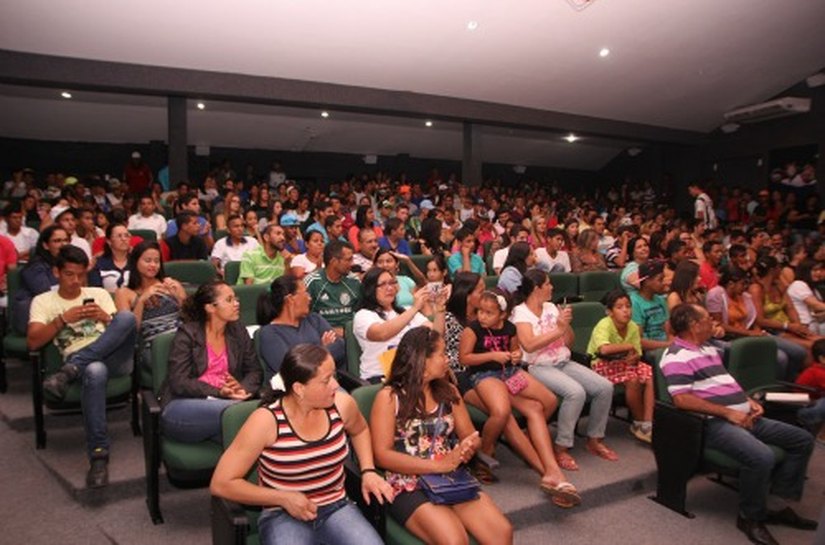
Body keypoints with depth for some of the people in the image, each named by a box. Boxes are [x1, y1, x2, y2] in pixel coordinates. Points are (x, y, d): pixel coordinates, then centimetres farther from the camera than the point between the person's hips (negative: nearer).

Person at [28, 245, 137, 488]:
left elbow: (124, 327, 11)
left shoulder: (99, 293, 22)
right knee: (95, 372, -42)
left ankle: (68, 371, -29)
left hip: (115, 357, 2)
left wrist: (105, 317, -9)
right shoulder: (43, 301, 17)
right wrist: (63, 319, -9)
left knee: (127, 316, -31)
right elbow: (33, 342, 3)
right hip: (81, 364, -2)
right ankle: (99, 454, -33)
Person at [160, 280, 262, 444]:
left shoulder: (238, 331, 12)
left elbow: (254, 371, 12)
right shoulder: (187, 334, -1)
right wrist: (219, 392, -20)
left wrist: (244, 389, -11)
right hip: (182, 406, -3)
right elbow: (179, 383, -9)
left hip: (221, 403, 3)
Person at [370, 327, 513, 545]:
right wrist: (438, 464, -19)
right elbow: (382, 455, -12)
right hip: (410, 487, -5)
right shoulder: (389, 397, -5)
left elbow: (470, 436, 14)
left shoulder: (448, 391, 12)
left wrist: (466, 449, -12)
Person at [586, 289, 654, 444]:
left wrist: (634, 357, -24)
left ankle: (648, 424, -18)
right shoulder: (604, 325, -22)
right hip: (602, 364, -6)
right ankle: (638, 423, -8)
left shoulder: (633, 327, -3)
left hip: (624, 362, 6)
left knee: (649, 375, -18)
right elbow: (604, 349, -40)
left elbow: (637, 354, 1)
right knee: (633, 379, -29)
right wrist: (628, 347, -27)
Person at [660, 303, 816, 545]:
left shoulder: (709, 349, 20)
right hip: (714, 423, -10)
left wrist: (748, 401, 10)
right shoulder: (676, 357, -13)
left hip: (743, 417, 11)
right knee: (761, 457, -33)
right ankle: (751, 517, -8)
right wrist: (728, 412, -20)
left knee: (803, 440, 9)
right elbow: (682, 399, -22)